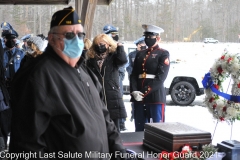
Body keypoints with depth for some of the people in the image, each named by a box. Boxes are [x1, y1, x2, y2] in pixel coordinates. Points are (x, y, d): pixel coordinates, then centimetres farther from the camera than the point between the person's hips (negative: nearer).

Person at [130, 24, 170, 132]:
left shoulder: (163, 54, 0)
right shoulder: (140, 54, 16)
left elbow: (161, 76, -10)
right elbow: (133, 75, 10)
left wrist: (146, 92, -15)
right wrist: (134, 91, -8)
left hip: (156, 97, -5)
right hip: (138, 97, 5)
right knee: (139, 129, 10)